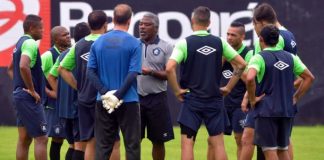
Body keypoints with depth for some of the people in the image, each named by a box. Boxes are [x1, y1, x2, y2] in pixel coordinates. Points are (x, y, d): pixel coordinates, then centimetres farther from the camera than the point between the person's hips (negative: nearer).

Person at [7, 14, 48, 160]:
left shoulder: (20, 43, 16)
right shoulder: (30, 43, -14)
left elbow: (11, 69, 29)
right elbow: (24, 66, -30)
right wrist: (32, 90, -21)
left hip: (20, 95, 10)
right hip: (29, 98, -10)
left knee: (24, 139, 11)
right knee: (41, 138, -9)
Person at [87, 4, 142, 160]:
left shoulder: (98, 42, 5)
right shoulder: (134, 43, -7)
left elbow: (91, 71, 1)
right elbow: (133, 73, -14)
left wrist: (105, 93, -7)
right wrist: (118, 95, -14)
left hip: (103, 102, 4)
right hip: (128, 101, -3)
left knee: (103, 145, 6)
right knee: (132, 145, 3)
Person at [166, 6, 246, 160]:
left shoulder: (184, 43, -8)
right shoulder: (219, 42, 2)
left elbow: (169, 68, -21)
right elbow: (241, 64, 5)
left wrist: (177, 90, -8)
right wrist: (228, 87, 9)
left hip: (191, 100, -3)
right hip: (214, 100, 3)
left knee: (187, 144, 0)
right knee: (218, 144, 7)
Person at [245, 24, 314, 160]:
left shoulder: (259, 58, -8)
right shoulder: (290, 57, 9)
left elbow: (250, 78, -26)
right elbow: (309, 78, 13)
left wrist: (252, 99, -13)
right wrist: (295, 97, 14)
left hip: (266, 110, -5)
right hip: (287, 110, 5)